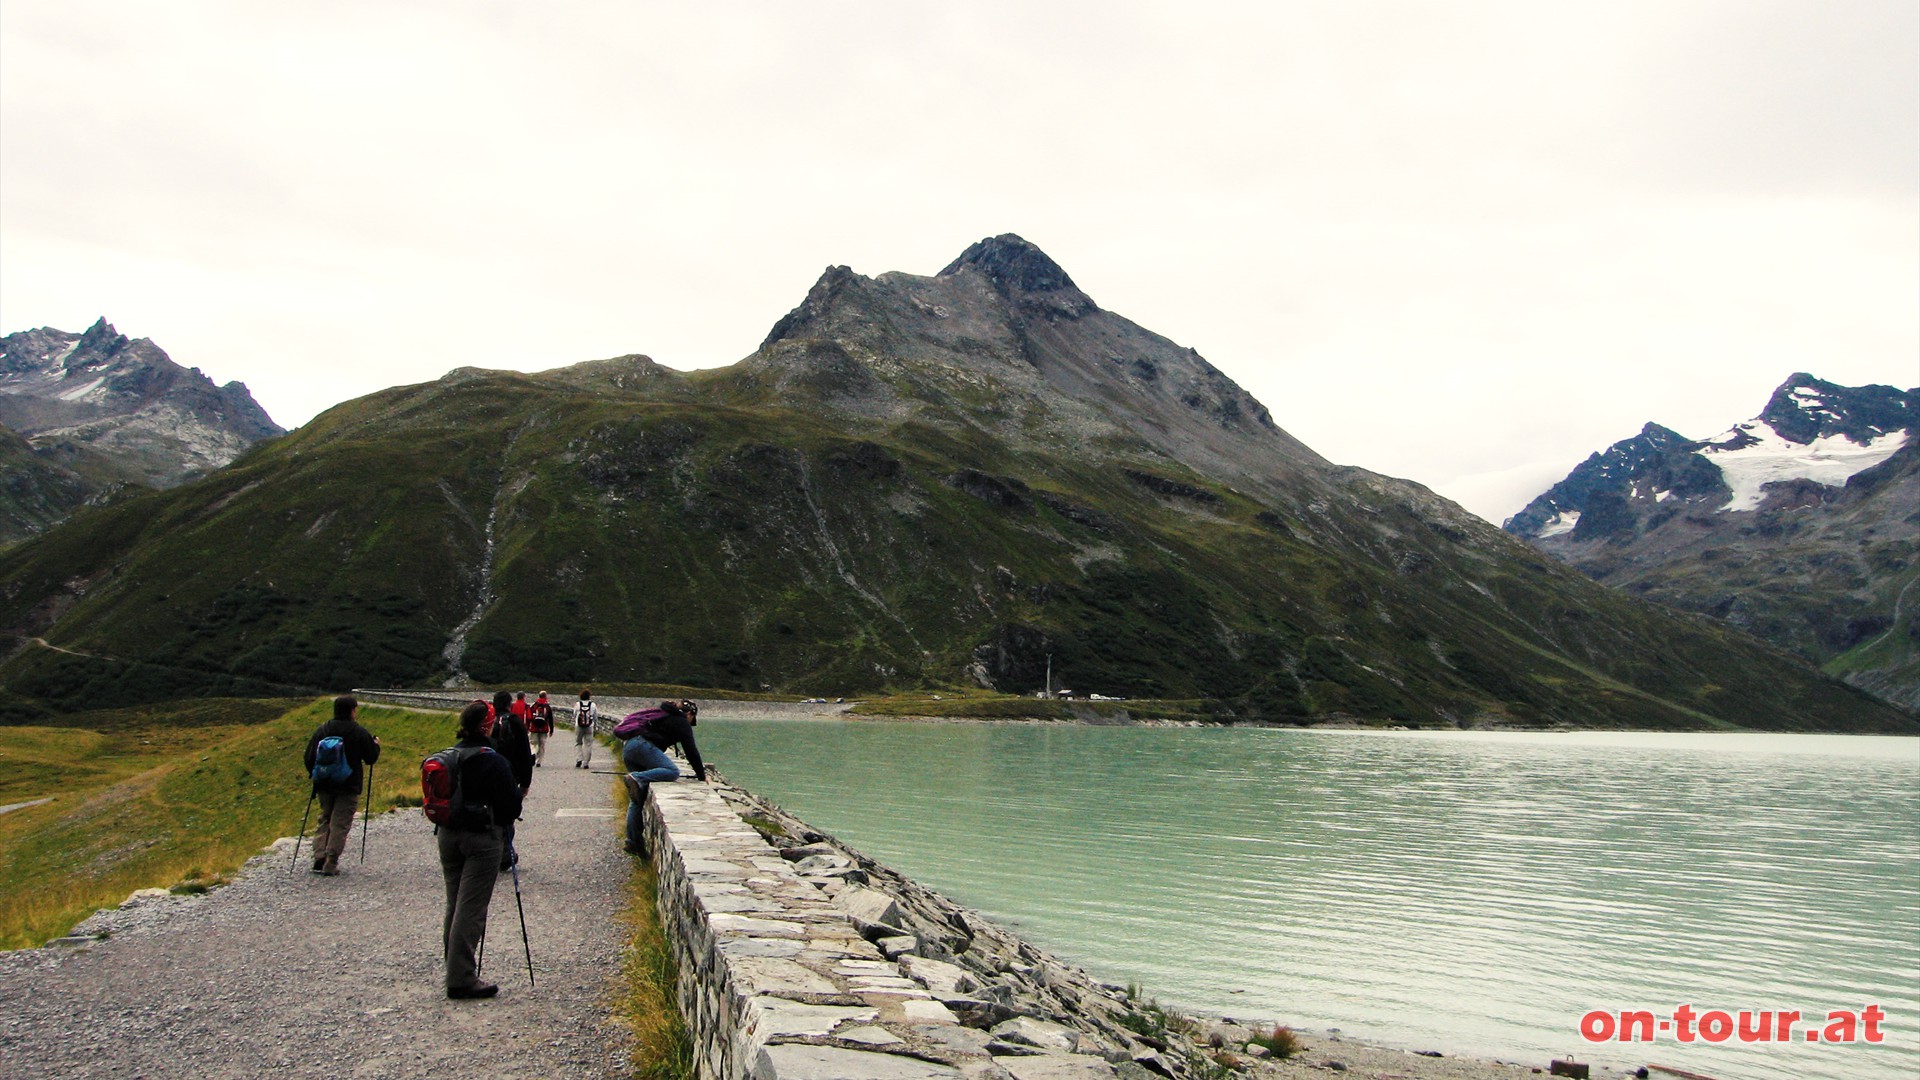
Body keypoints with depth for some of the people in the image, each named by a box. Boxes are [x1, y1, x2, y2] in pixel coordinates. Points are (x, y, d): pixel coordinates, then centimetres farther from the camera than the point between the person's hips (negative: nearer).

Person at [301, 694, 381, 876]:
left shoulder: (321, 731, 1)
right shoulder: (359, 733, -10)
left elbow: (309, 758, 5)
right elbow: (371, 758, -3)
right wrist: (376, 745, 17)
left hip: (324, 786, 4)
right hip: (348, 788, -4)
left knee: (324, 820, 17)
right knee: (340, 824, 0)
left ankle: (319, 859, 6)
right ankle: (331, 864, -3)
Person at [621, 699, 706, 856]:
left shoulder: (664, 716, 32)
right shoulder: (682, 722, 7)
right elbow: (691, 750, 4)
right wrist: (701, 774, 12)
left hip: (627, 748, 9)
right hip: (643, 746, -9)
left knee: (637, 799, 9)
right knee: (673, 771, -20)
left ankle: (633, 842, 6)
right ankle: (637, 779, -34)